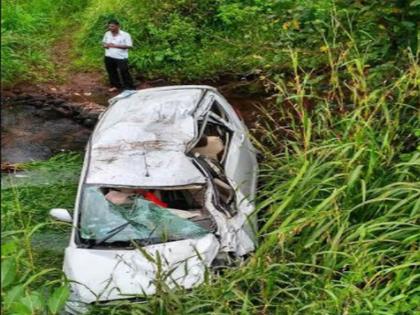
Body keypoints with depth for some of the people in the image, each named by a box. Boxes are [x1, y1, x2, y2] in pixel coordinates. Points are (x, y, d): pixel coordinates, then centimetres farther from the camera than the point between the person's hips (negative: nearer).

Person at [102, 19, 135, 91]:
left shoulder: (125, 35, -12)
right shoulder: (107, 34, 6)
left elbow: (129, 46, -17)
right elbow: (104, 42, 19)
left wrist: (115, 46, -21)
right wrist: (105, 45, -8)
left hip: (121, 58, -5)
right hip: (109, 57, 5)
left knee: (124, 72, -4)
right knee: (112, 72, 15)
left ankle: (130, 88, 5)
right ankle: (115, 85, 32)